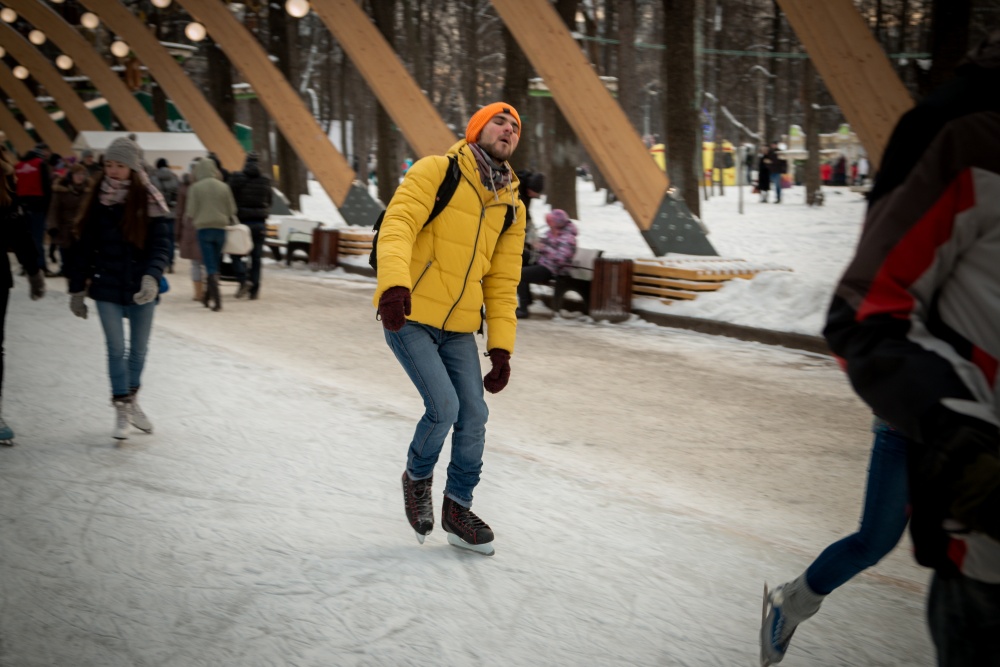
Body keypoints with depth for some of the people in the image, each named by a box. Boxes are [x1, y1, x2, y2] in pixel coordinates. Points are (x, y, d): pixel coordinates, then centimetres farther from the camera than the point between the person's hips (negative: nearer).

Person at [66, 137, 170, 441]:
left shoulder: (148, 200, -6)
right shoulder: (96, 199, -1)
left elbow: (161, 244, -10)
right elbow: (83, 245, 4)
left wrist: (152, 276, -27)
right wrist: (77, 289, 3)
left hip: (140, 289, 0)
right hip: (106, 289, 0)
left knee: (139, 348, 13)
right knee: (116, 349, -1)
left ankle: (131, 401, 34)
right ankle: (122, 410, 10)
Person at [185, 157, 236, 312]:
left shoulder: (195, 187, -7)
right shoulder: (223, 187, 0)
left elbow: (191, 212, -7)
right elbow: (232, 210, 4)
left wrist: (195, 220, 14)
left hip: (203, 228, -3)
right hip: (221, 228, 3)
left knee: (211, 267, -3)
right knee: (215, 265, 16)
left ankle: (217, 301, -13)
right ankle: (207, 297, 26)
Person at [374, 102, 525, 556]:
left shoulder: (511, 207, 11)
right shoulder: (436, 171, -6)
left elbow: (502, 283, 13)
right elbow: (398, 224, -19)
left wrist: (501, 346, 6)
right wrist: (395, 283, -36)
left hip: (458, 328, 6)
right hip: (408, 315, -6)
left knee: (473, 416, 1)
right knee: (444, 406, -15)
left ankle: (458, 510, 22)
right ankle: (417, 477, 16)